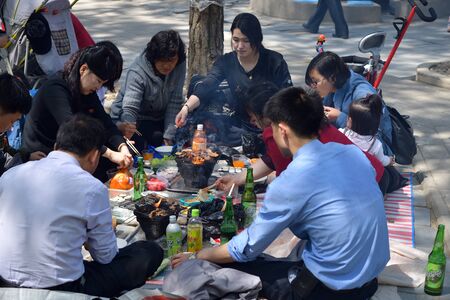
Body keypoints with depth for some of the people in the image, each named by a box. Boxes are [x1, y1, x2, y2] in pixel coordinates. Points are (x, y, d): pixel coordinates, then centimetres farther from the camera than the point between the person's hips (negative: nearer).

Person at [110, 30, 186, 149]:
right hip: (136, 119, -4)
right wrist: (125, 127, -61)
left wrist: (168, 137, -24)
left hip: (159, 118, 4)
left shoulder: (179, 65, -16)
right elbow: (130, 108, -37)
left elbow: (174, 102, -17)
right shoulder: (137, 73, -28)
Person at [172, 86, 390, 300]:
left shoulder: (289, 184, -20)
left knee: (230, 268, 3)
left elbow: (246, 250, -9)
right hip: (372, 276, 7)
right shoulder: (354, 152, -2)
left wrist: (197, 257, 9)